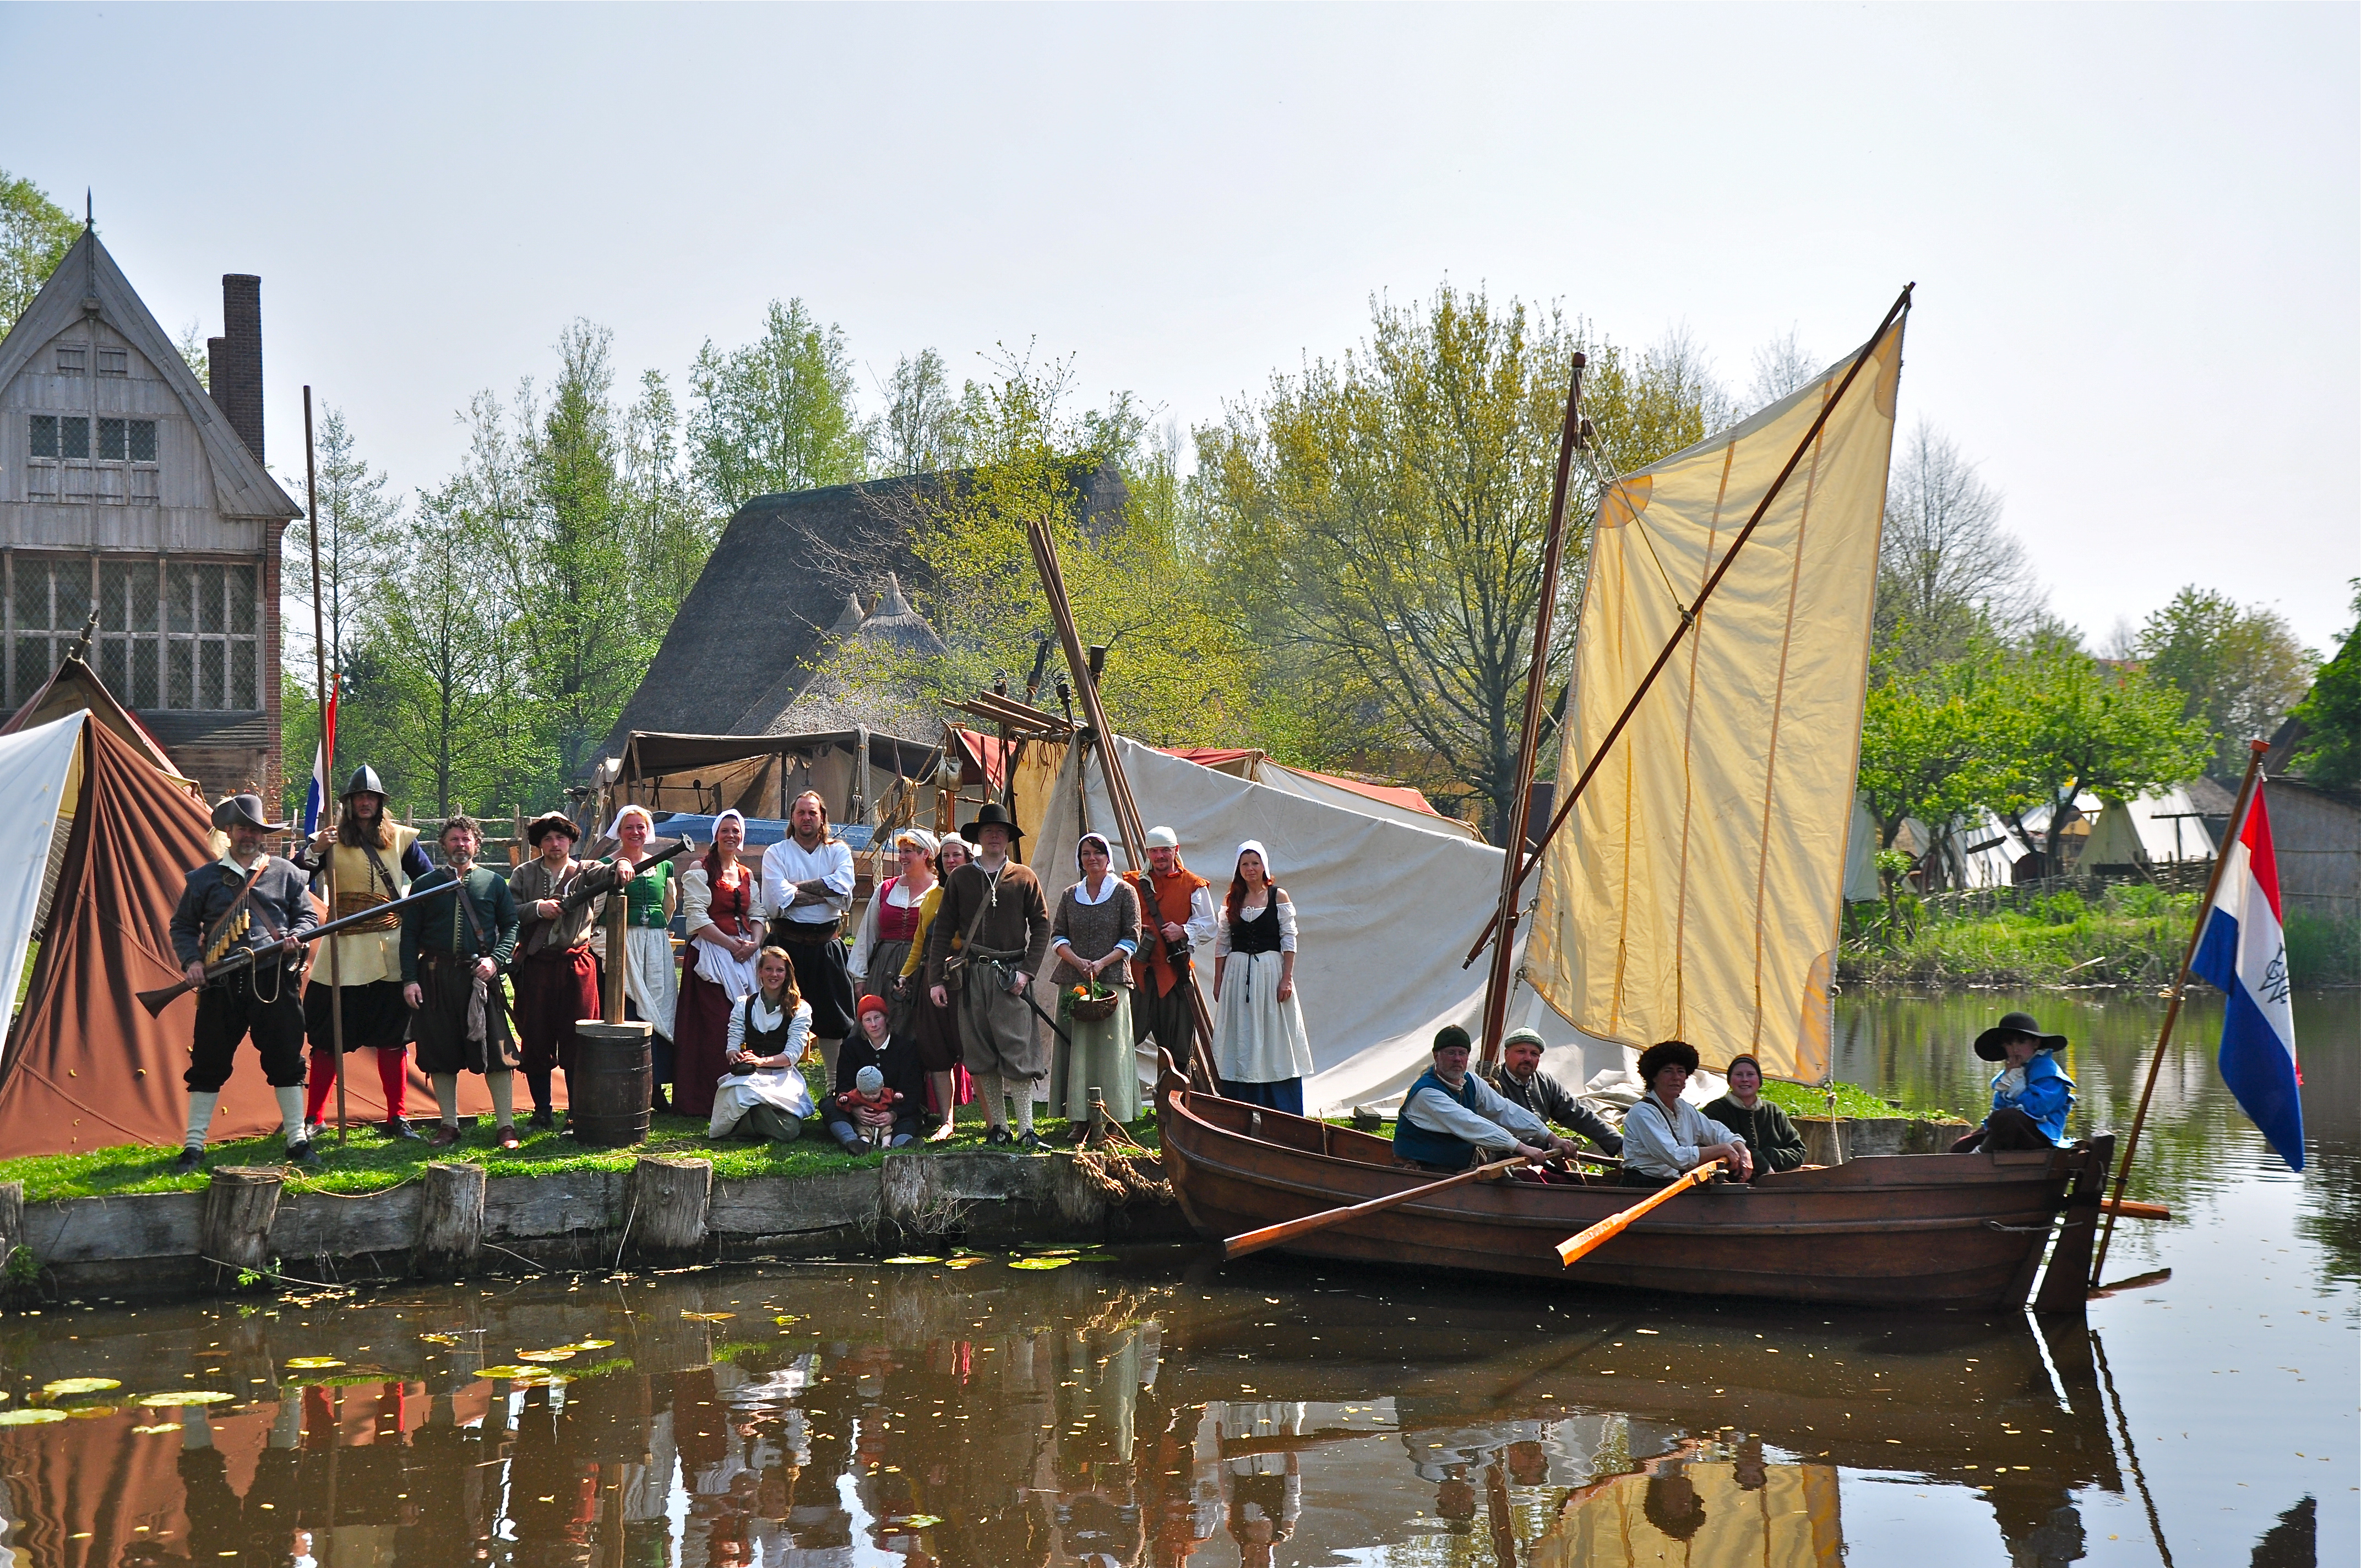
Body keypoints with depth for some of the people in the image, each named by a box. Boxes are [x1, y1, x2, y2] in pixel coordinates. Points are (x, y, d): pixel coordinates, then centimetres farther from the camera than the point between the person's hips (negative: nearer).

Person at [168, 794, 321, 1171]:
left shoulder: (285, 873, 12)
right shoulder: (203, 878, 12)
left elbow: (308, 915, 13)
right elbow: (182, 927, 15)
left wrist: (296, 936, -9)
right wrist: (191, 961, -2)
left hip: (274, 980, 0)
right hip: (221, 983, 0)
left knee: (285, 1060, 2)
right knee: (208, 1064, 1)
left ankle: (297, 1140, 10)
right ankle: (193, 1145, 7)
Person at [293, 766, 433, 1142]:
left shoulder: (400, 838, 8)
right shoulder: (333, 838, 4)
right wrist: (314, 850, -22)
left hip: (391, 952, 1)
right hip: (344, 953, -1)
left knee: (393, 1038, 5)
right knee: (328, 1039, 0)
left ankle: (396, 1118, 12)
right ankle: (313, 1118, 9)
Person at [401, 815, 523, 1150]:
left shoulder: (494, 884, 10)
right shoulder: (426, 884, 10)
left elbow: (511, 926, 9)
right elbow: (409, 934, 8)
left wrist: (496, 959, -9)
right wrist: (410, 979, -2)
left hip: (481, 976, -1)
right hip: (436, 976, 1)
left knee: (497, 1051, -5)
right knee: (441, 1054, 4)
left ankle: (505, 1125, 1)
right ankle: (449, 1125, 15)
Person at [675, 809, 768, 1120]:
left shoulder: (747, 875, 18)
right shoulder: (700, 869, -1)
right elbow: (697, 916, -9)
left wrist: (754, 942, -3)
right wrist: (731, 944, -15)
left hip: (745, 954, 6)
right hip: (711, 952, -6)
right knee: (714, 1026, -11)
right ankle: (706, 1099, -8)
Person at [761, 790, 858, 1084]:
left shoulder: (838, 851, 8)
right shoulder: (776, 854, 3)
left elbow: (843, 887, -13)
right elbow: (777, 900, -14)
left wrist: (798, 887, -12)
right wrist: (823, 893, -11)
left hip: (827, 947, 2)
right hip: (788, 946, -2)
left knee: (833, 1018, 7)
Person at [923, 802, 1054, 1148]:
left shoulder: (1025, 878, 7)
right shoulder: (960, 878, 10)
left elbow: (1041, 926, 6)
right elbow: (942, 930, 9)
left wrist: (1027, 970, -6)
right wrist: (936, 979, 2)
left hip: (1011, 976, -2)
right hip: (972, 975, 2)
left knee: (1018, 1053, -9)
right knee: (981, 1055, 3)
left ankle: (1026, 1129, -9)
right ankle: (998, 1128, 10)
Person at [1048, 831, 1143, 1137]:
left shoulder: (1125, 893, 4)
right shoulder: (1070, 896, 14)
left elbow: (1131, 939, -1)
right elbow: (1057, 937, 9)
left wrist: (1102, 963, -13)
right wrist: (1078, 961, -10)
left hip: (1112, 979, -3)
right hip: (1072, 981, 3)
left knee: (1110, 1048, -5)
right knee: (1076, 1048, 0)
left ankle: (1111, 1120, -3)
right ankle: (1081, 1120, 2)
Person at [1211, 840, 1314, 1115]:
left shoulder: (1279, 897, 0)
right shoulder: (1232, 901, 8)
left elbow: (1289, 940, -3)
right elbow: (1222, 943, 10)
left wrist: (1287, 978, -10)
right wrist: (1218, 982, 6)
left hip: (1271, 972, -3)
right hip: (1238, 976, 3)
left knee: (1274, 1040, 0)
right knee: (1242, 1043, 4)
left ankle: (1282, 1116, 5)